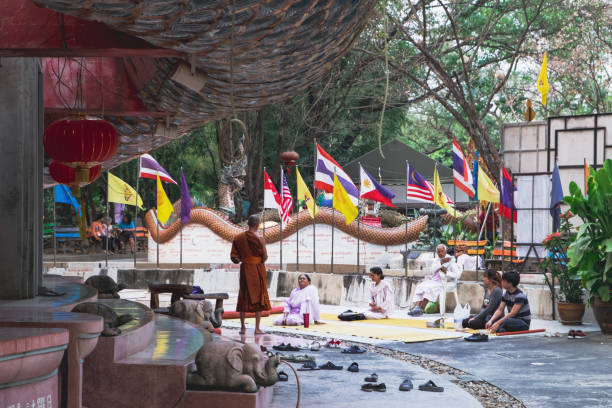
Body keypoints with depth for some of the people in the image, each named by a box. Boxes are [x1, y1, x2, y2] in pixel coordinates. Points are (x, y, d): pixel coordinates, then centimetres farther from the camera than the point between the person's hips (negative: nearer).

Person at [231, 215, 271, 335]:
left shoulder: (238, 238, 0)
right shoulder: (259, 239, -12)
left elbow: (233, 257, 0)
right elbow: (265, 257, -12)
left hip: (244, 269, 4)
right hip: (258, 269, -4)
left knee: (243, 297, 11)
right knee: (259, 297, 4)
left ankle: (242, 327, 13)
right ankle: (257, 328, 2)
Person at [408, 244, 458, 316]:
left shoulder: (451, 260, 5)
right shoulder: (436, 260, 22)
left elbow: (456, 274, -3)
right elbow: (433, 270, 2)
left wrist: (446, 272, -18)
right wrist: (441, 262, -8)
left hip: (443, 282, -6)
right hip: (433, 280, 6)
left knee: (429, 287, -33)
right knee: (419, 287, -22)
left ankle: (421, 309, -39)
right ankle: (416, 307, -37)